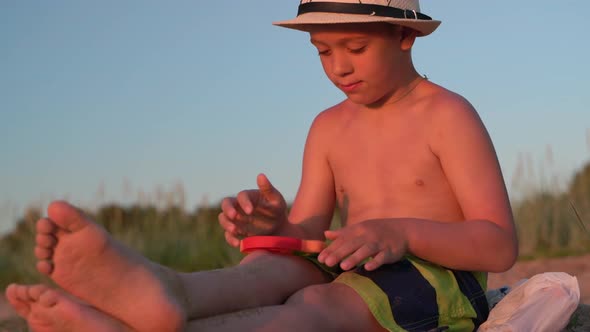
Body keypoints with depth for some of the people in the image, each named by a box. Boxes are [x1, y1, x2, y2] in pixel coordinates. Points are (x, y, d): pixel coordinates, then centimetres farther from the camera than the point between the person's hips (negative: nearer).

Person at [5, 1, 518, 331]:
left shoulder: (448, 115, -2)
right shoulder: (330, 128, 16)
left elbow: (500, 247, -10)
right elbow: (309, 236, 9)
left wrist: (402, 232, -27)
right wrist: (276, 224, -17)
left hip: (441, 285, -5)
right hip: (354, 281, 5)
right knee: (273, 266, -29)